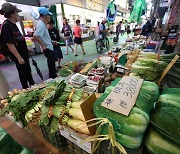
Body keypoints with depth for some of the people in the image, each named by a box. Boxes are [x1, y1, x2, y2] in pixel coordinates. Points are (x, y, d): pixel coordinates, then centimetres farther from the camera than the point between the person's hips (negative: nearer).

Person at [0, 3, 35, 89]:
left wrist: (27, 49, 23)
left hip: (23, 53, 9)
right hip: (18, 55, -9)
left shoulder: (13, 24, 10)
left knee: (28, 70, 19)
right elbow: (9, 44, -22)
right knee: (23, 72, 4)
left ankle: (32, 85, 37)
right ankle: (26, 89, 22)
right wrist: (19, 57, -24)